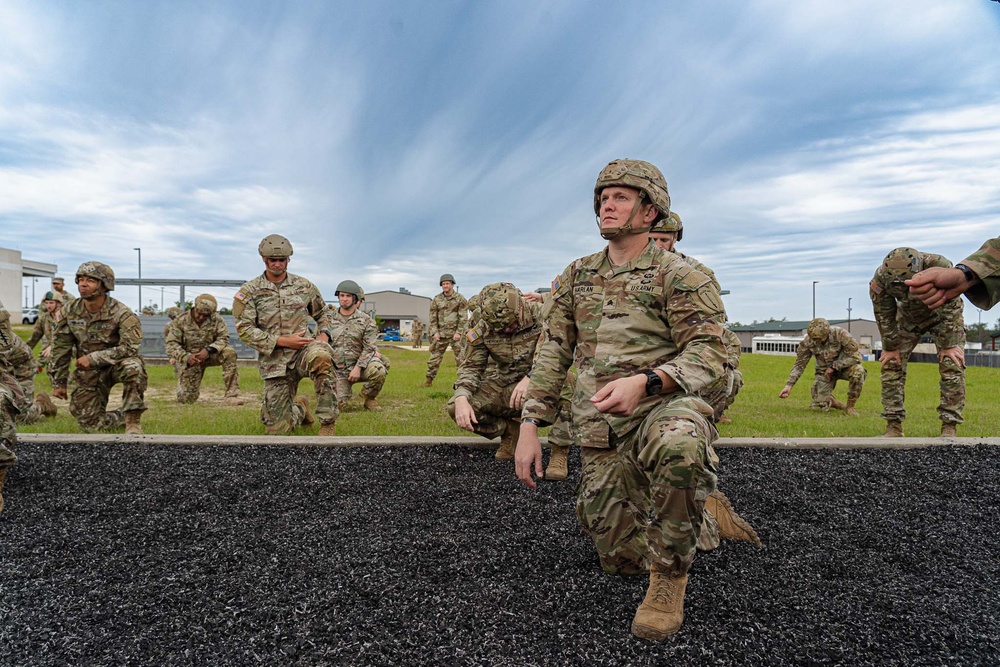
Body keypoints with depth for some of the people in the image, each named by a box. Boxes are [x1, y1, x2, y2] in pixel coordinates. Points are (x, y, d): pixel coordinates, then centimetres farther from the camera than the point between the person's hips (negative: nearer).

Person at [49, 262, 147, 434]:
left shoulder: (121, 313, -21)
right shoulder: (70, 311, -5)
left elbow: (130, 347, -28)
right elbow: (60, 348, 4)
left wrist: (93, 358, -27)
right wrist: (58, 382, 6)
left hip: (117, 364, -4)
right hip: (88, 372, 4)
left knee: (133, 366, -40)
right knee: (88, 422, -2)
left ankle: (133, 420, -24)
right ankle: (126, 417, 28)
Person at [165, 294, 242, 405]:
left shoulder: (216, 319, -7)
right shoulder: (180, 321, -10)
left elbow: (223, 338, -12)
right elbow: (171, 345, -13)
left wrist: (208, 350, -30)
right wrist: (186, 357, -31)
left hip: (209, 355, 1)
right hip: (188, 360, -1)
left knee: (229, 353, -29)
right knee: (188, 399, -6)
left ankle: (231, 395, -27)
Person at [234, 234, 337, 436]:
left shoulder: (304, 285, 6)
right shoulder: (249, 291, 0)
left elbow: (322, 313, 20)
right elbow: (244, 329, -8)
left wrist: (324, 335, -2)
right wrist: (283, 341, -16)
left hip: (303, 350, 0)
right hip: (274, 361, 0)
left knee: (320, 355, -40)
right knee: (277, 429, 1)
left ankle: (328, 423, -26)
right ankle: (300, 408, 39)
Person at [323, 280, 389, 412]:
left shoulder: (366, 320, -4)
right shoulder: (330, 319, 3)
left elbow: (369, 347, -8)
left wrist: (358, 368, -19)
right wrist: (327, 368, 1)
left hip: (360, 364, -2)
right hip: (338, 370, 2)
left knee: (379, 371, -34)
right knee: (339, 404, -11)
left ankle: (368, 397, -3)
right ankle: (347, 390, 28)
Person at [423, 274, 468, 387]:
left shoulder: (460, 299, -2)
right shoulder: (436, 300, 6)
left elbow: (463, 317, -6)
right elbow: (433, 317, 7)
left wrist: (458, 332, -13)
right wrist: (435, 332, -3)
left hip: (456, 332, -3)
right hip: (441, 333, 3)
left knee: (461, 357, -3)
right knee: (435, 356, 4)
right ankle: (429, 379, 13)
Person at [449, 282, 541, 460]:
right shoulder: (482, 327, -8)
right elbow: (471, 365, -6)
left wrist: (531, 378, -37)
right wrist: (461, 398, -26)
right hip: (503, 384, 3)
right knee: (455, 408, -18)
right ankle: (511, 430, 3)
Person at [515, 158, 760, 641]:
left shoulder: (676, 275, -6)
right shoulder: (576, 276, 9)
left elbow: (709, 350, -15)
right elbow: (552, 353, 8)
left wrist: (643, 381, -33)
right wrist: (529, 426, 0)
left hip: (663, 407, -5)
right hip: (599, 429, 5)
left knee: (678, 444, -42)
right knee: (621, 555, 7)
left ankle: (670, 578, -17)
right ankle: (705, 520, 36)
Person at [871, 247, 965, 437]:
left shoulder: (940, 267, -38)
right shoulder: (880, 278, -32)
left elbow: (950, 307, -27)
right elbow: (884, 316, -18)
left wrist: (948, 345, -22)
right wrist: (891, 347, -10)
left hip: (942, 316, -2)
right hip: (909, 318, 2)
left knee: (952, 365, -15)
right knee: (891, 364, -7)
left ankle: (949, 427, -7)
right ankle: (893, 427, -3)